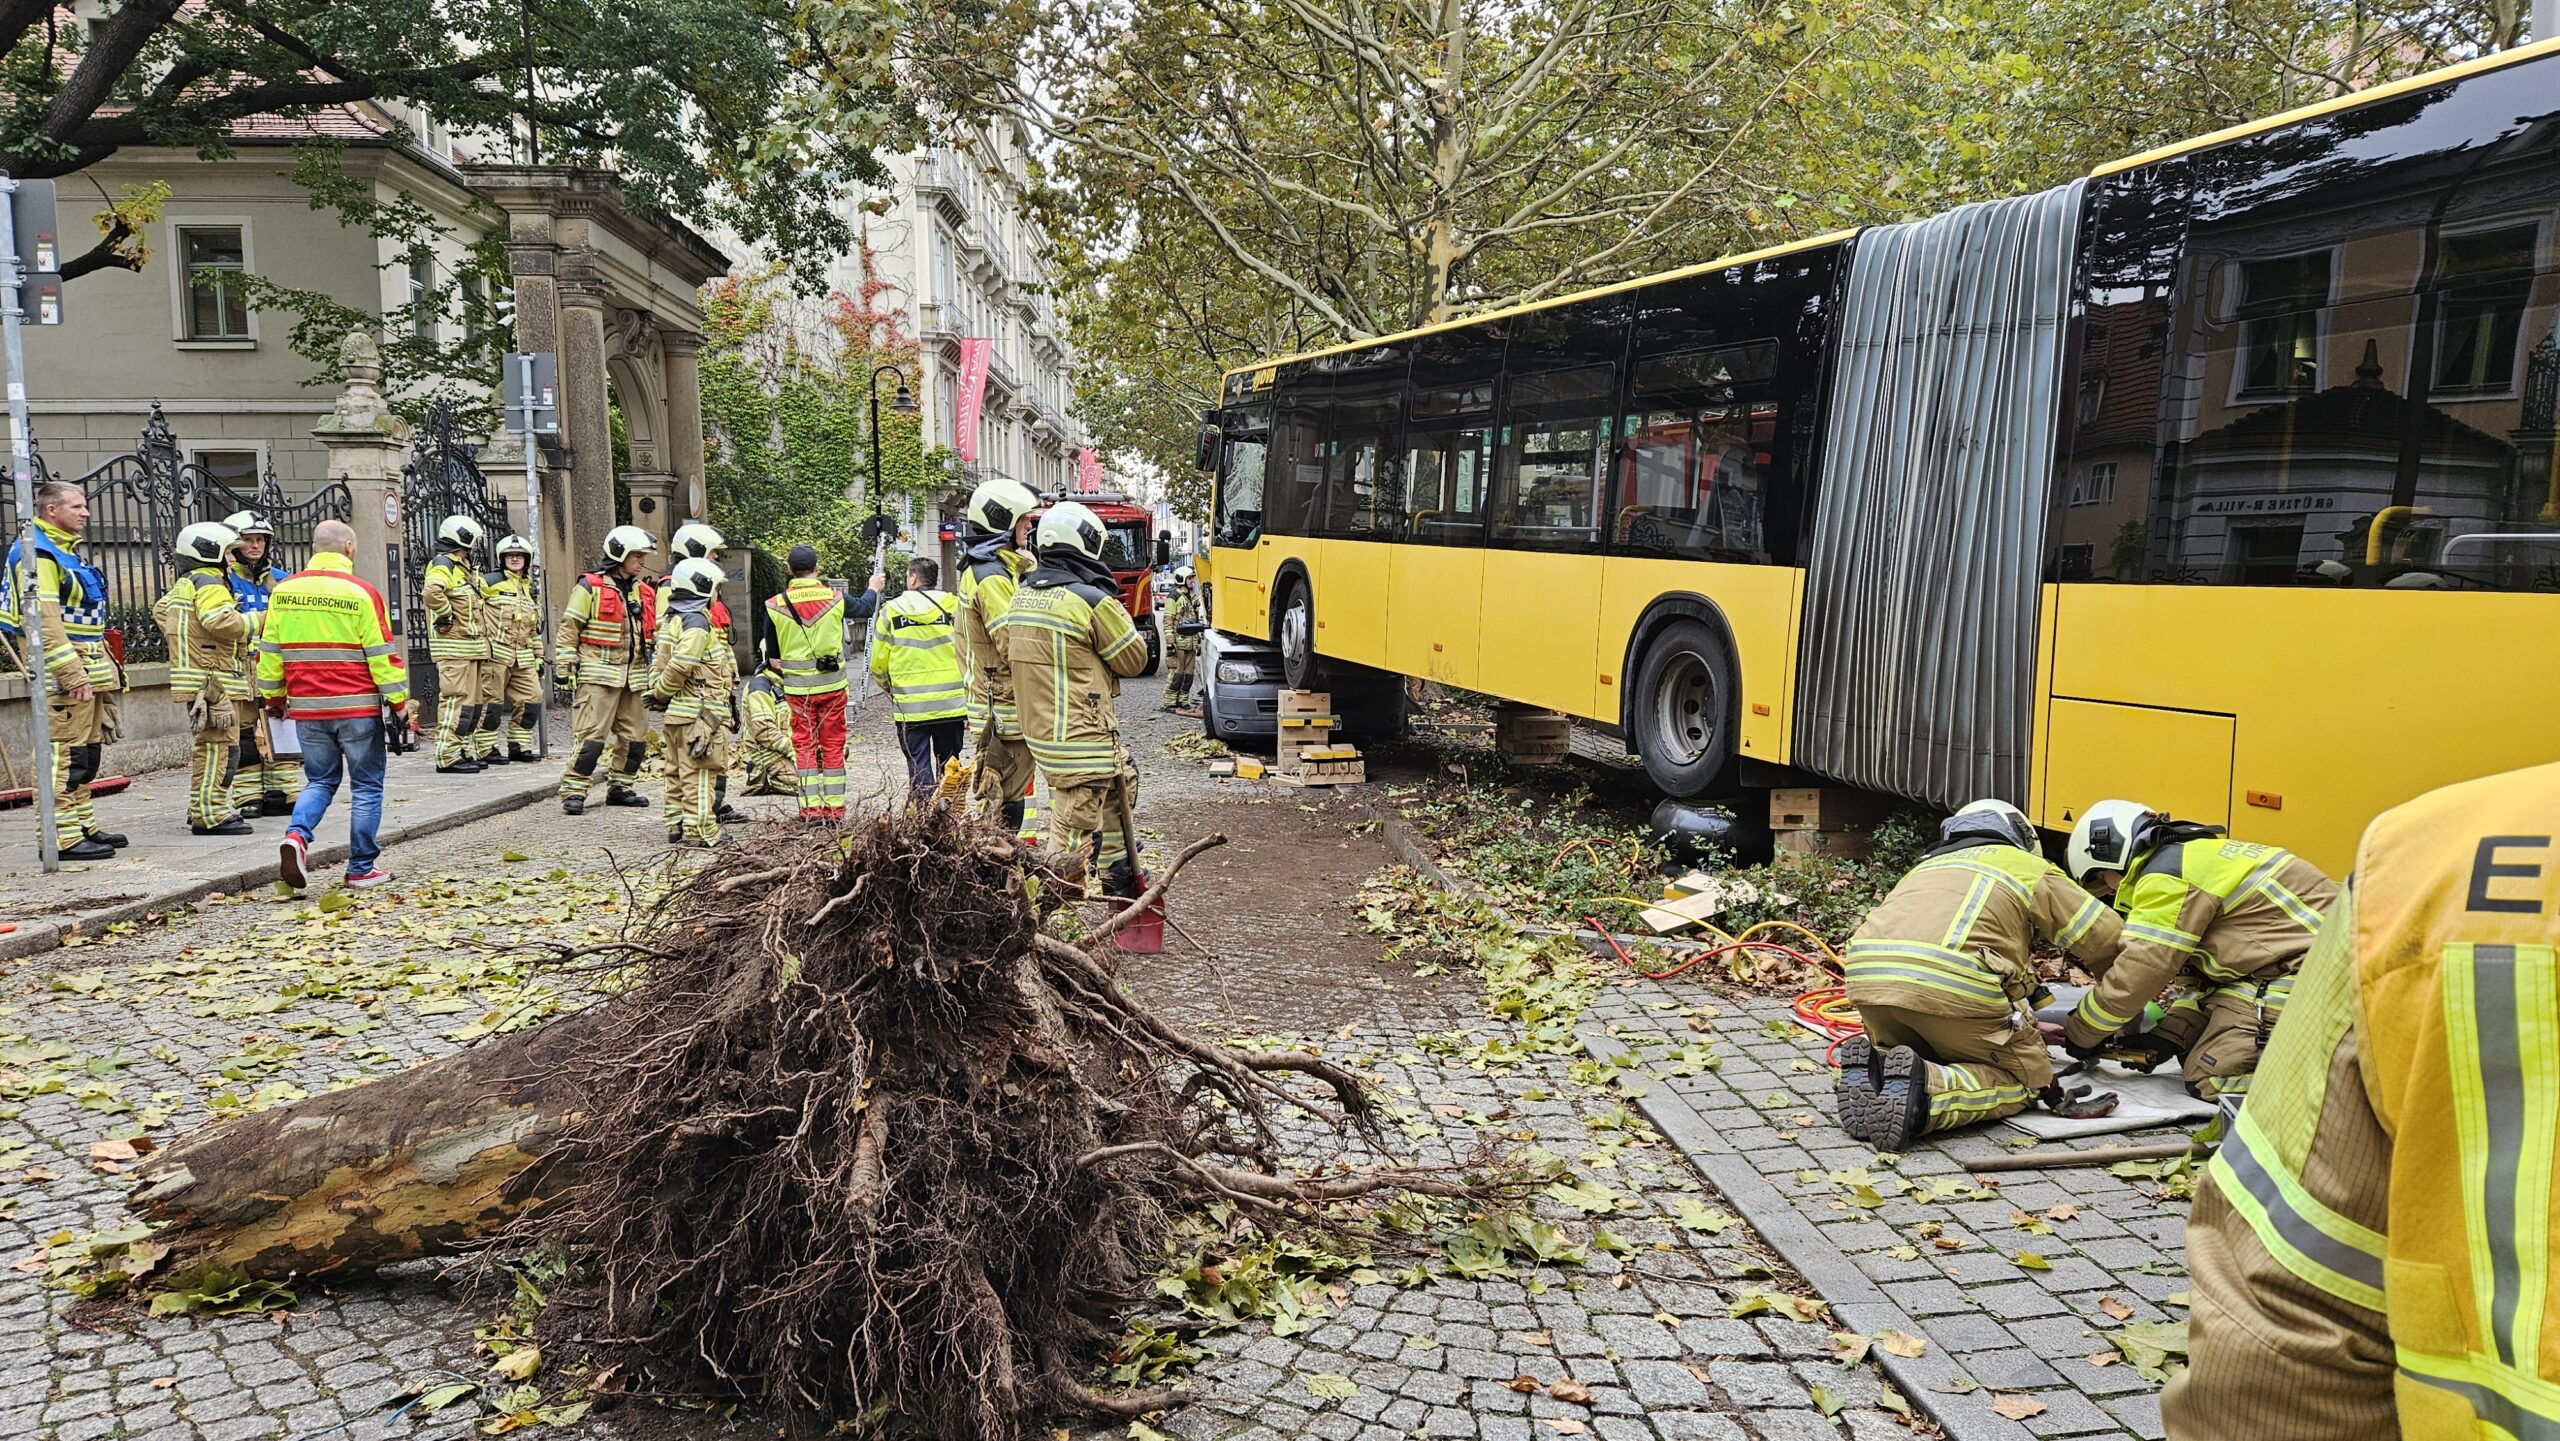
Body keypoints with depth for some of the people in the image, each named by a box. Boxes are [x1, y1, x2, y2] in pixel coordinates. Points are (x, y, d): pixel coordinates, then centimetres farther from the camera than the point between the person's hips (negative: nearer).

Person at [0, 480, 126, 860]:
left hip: (87, 672, 10)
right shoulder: (38, 554, -12)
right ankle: (63, 837, -10)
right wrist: (73, 674, -24)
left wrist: (104, 666, 22)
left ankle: (84, 825, 23)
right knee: (66, 754, -10)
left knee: (87, 755, 15)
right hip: (64, 675, -10)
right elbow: (43, 621, -20)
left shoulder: (67, 551, 20)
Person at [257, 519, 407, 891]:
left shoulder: (283, 591, 6)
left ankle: (296, 836, -8)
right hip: (357, 707, -4)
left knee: (319, 781, 18)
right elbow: (382, 654, -8)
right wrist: (398, 703, -2)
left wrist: (273, 697, 21)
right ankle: (362, 868, 7)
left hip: (307, 708, 4)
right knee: (367, 787, 6)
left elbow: (269, 650, 11)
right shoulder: (361, 594, -8)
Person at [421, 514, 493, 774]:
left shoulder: (464, 568, 21)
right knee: (456, 701, -11)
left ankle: (466, 752, 20)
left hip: (472, 648, 10)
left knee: (472, 702, 13)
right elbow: (432, 592, -32)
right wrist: (445, 616, -18)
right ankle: (448, 757, -10)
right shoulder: (443, 565, -11)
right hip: (454, 648, -10)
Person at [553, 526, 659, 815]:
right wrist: (563, 667, -8)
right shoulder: (590, 587, -4)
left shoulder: (643, 591, 16)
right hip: (599, 674, -7)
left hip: (634, 676, 7)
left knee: (636, 736, 9)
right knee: (592, 736, -11)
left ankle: (619, 788, 22)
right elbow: (569, 628, -4)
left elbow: (651, 634, 22)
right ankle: (573, 791, -4)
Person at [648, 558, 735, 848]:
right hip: (699, 712, -10)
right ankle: (700, 832, -3)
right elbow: (680, 666, -22)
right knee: (700, 775, -5)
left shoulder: (671, 620, 15)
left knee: (677, 773, 15)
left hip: (676, 713, 10)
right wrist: (660, 694, -9)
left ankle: (676, 827, 23)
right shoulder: (697, 622, -15)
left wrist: (657, 693, 9)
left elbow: (659, 663, 15)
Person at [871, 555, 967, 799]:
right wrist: (970, 704, 7)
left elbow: (878, 664, 5)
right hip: (951, 705, 2)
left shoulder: (891, 610, 1)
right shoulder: (954, 607, 1)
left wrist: (890, 688, 26)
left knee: (919, 768, 2)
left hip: (910, 706, -1)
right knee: (949, 767, 14)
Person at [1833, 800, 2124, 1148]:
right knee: (2023, 1079, 14)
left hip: (1866, 974, 5)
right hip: (1952, 982, -5)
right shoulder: (2029, 867, 25)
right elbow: (2106, 937, 24)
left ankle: (1871, 1069, -3)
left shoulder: (1927, 866, 38)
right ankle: (1925, 1089, -14)